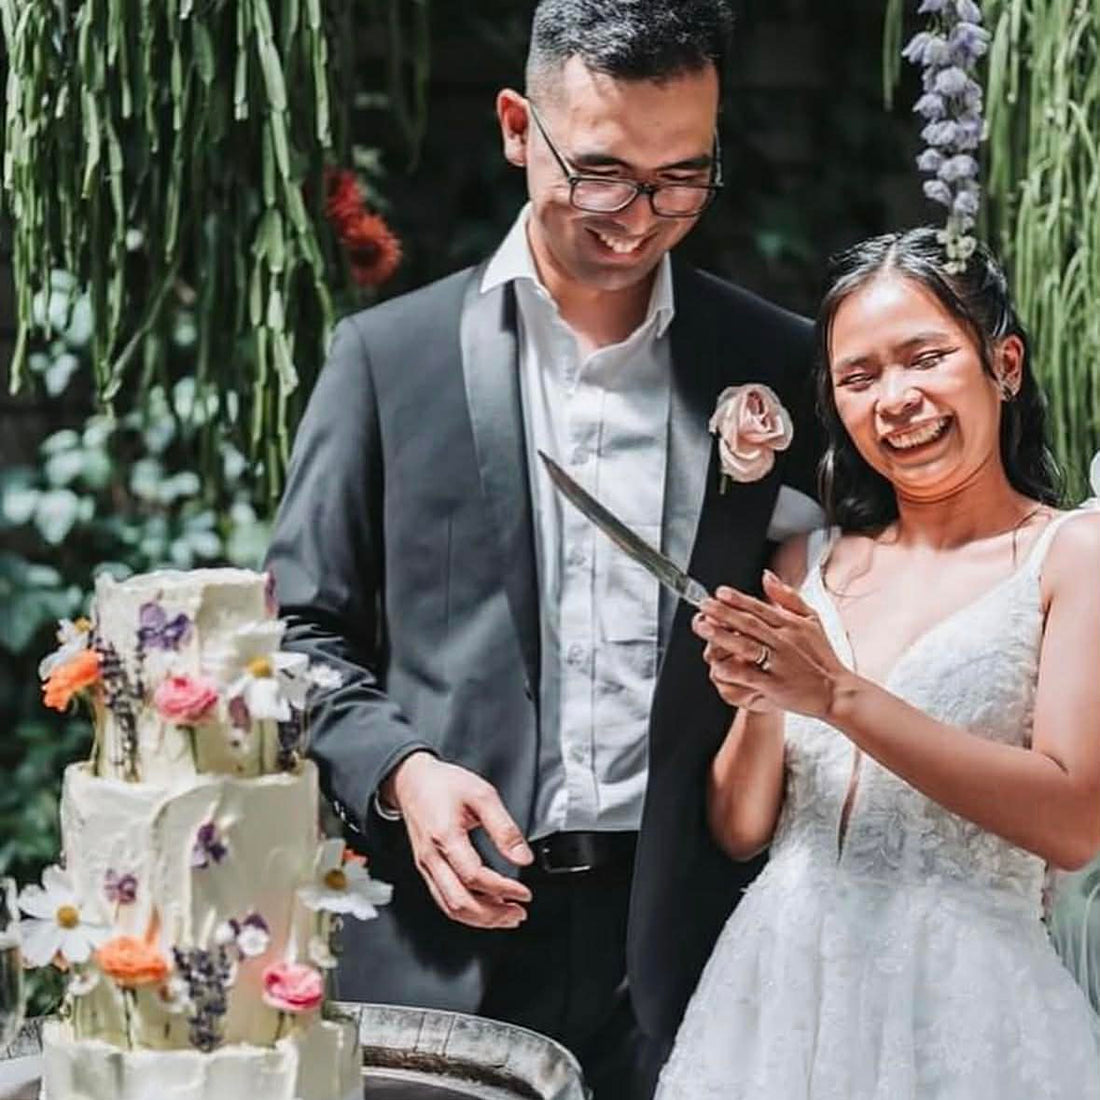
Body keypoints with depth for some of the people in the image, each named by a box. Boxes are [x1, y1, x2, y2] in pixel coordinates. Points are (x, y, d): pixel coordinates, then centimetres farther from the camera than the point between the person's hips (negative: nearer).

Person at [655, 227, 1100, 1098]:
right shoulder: (808, 566, 9)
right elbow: (741, 829, 9)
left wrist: (839, 694, -16)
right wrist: (759, 701, -11)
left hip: (961, 1001, -4)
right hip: (780, 987, 4)